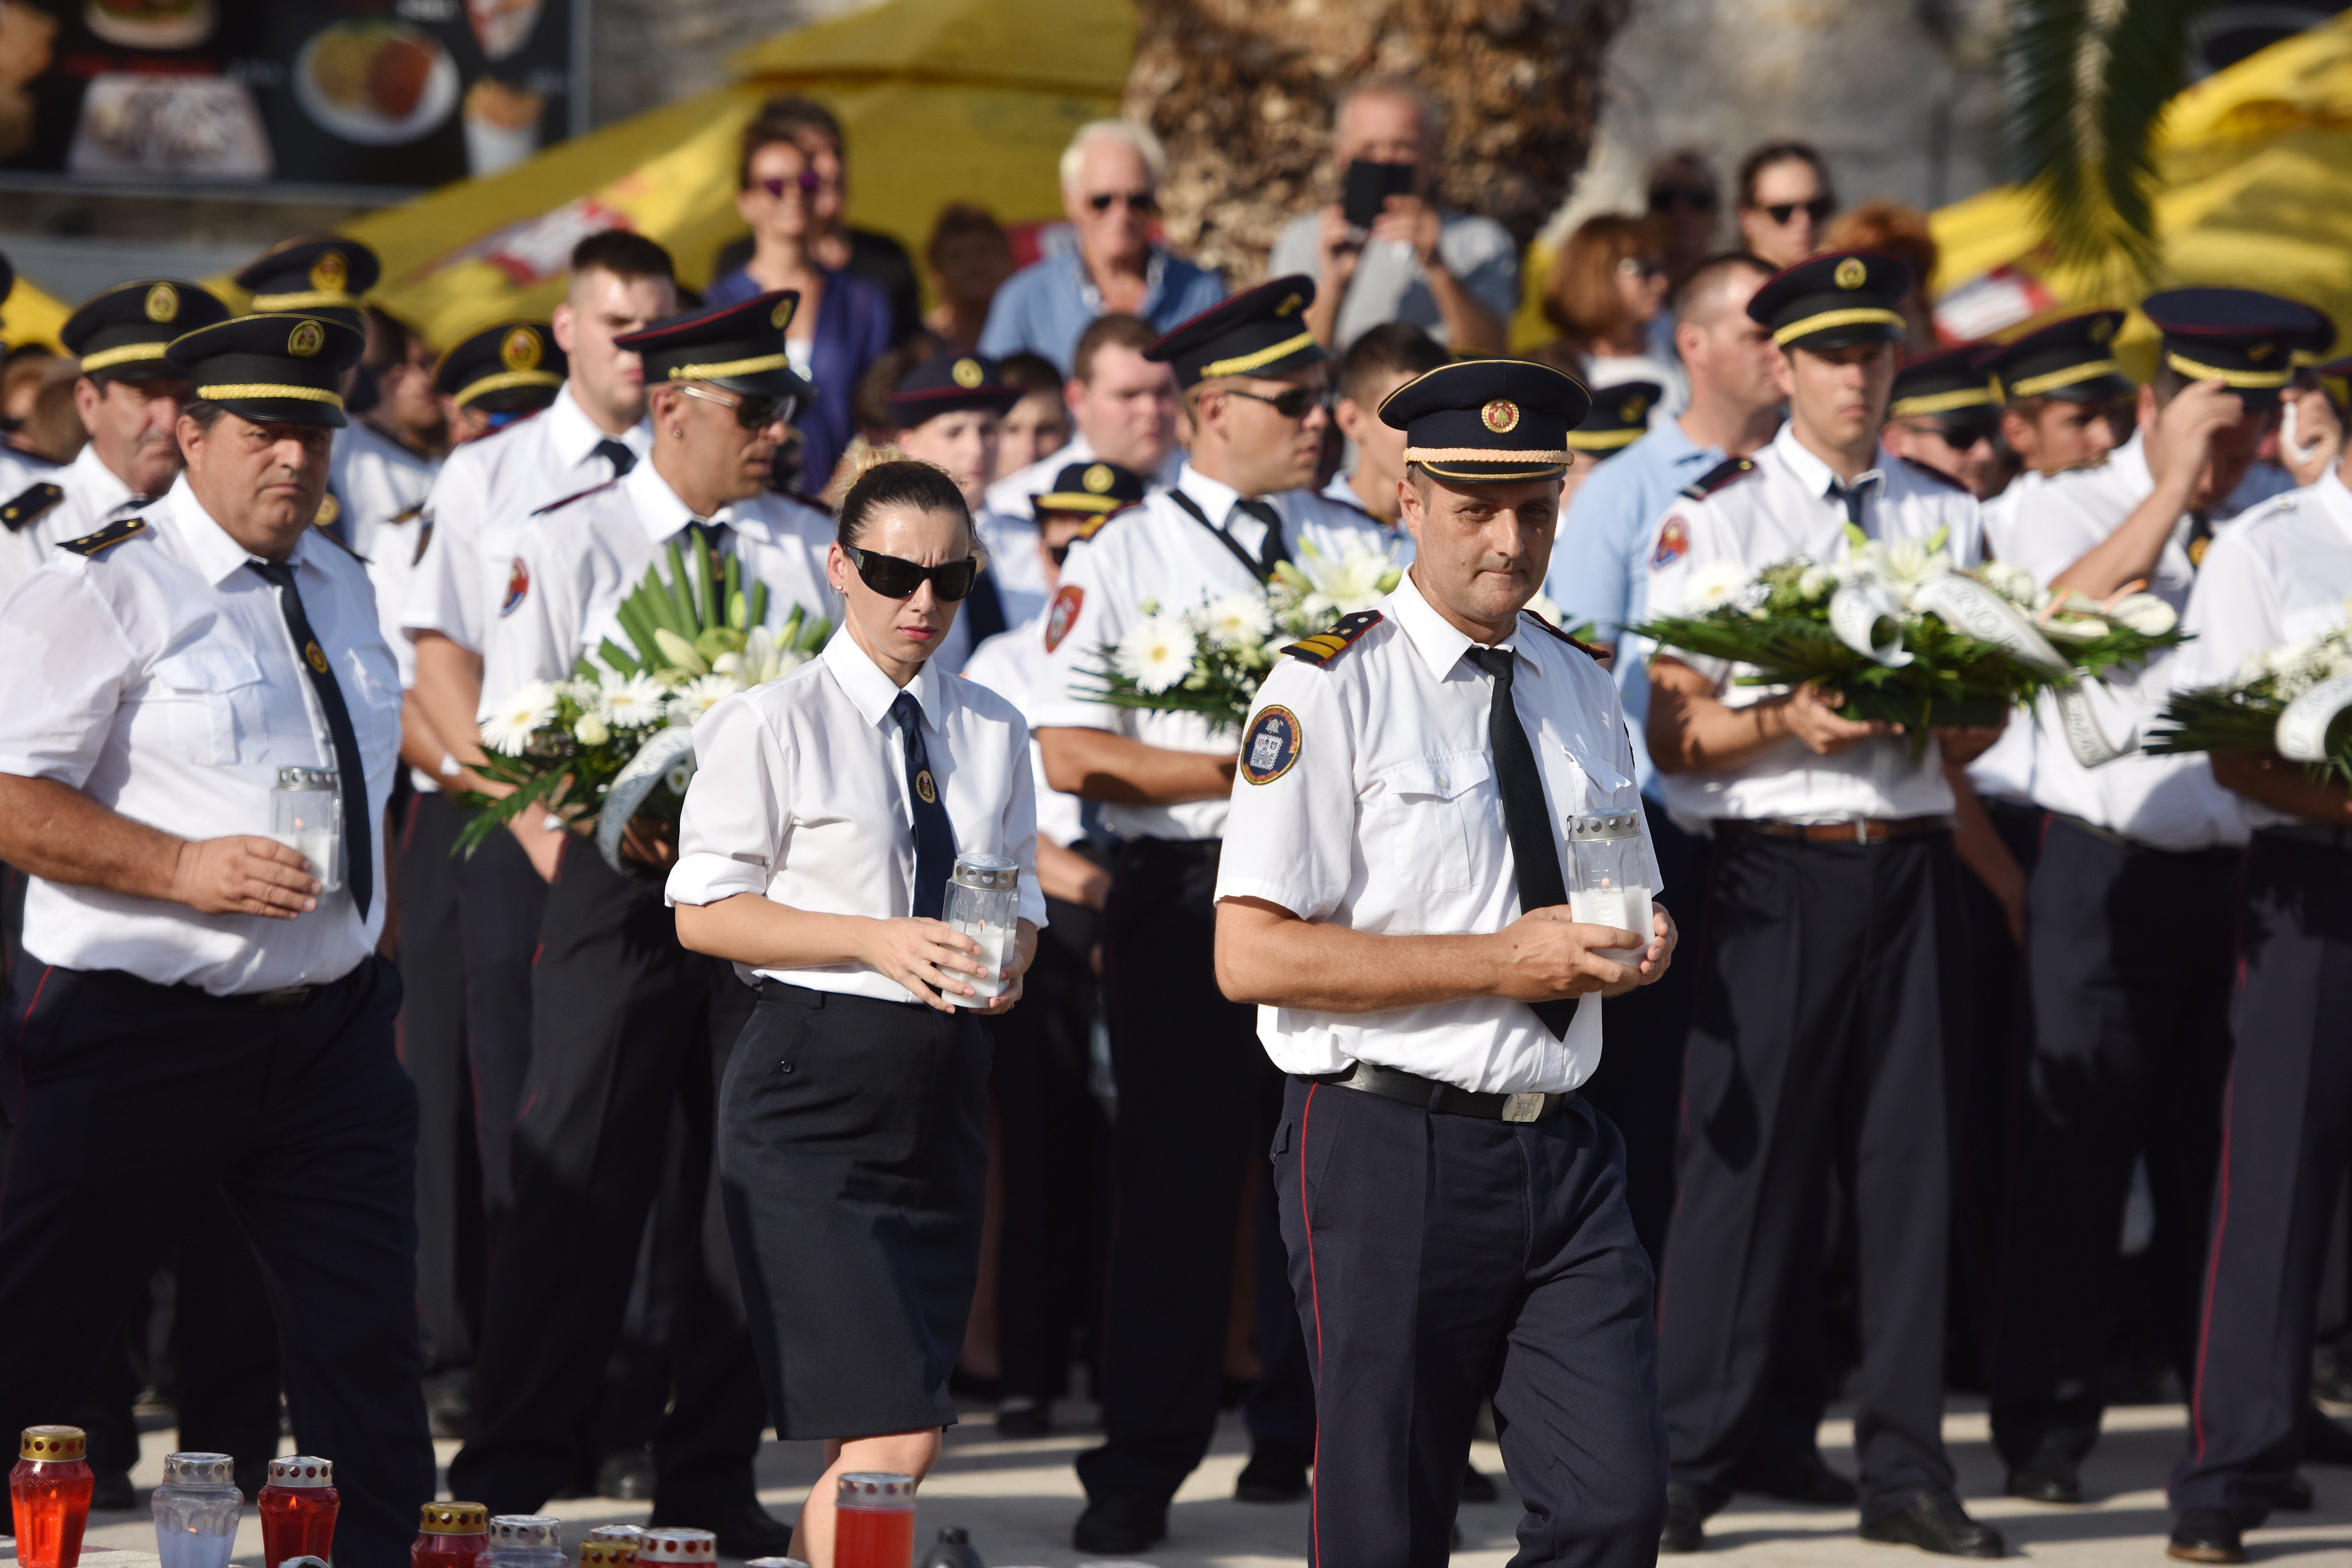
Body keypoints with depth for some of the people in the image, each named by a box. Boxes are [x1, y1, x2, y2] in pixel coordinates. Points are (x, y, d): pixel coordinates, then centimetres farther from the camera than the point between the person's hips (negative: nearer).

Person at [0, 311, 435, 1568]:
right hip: (140, 1034, -6)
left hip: (330, 1035, 6)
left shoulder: (339, 585, 14)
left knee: (369, 1346, 4)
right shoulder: (103, 591, -9)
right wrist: (185, 869, -24)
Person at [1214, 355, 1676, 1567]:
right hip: (1391, 1153, -5)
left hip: (1563, 1153, 5)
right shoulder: (1329, 690, -6)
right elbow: (1252, 957, -13)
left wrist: (1640, 948, 2)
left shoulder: (1581, 690, 15)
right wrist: (1497, 965, -16)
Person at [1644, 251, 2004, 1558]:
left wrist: (1953, 707, -8)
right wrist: (1786, 726, -19)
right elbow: (1676, 731, -2)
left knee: (1912, 1159, 3)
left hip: (1912, 863, 3)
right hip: (1778, 872, -3)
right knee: (1747, 1164, -4)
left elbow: (1980, 729, 14)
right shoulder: (1716, 516, 2)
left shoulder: (1948, 516, 13)